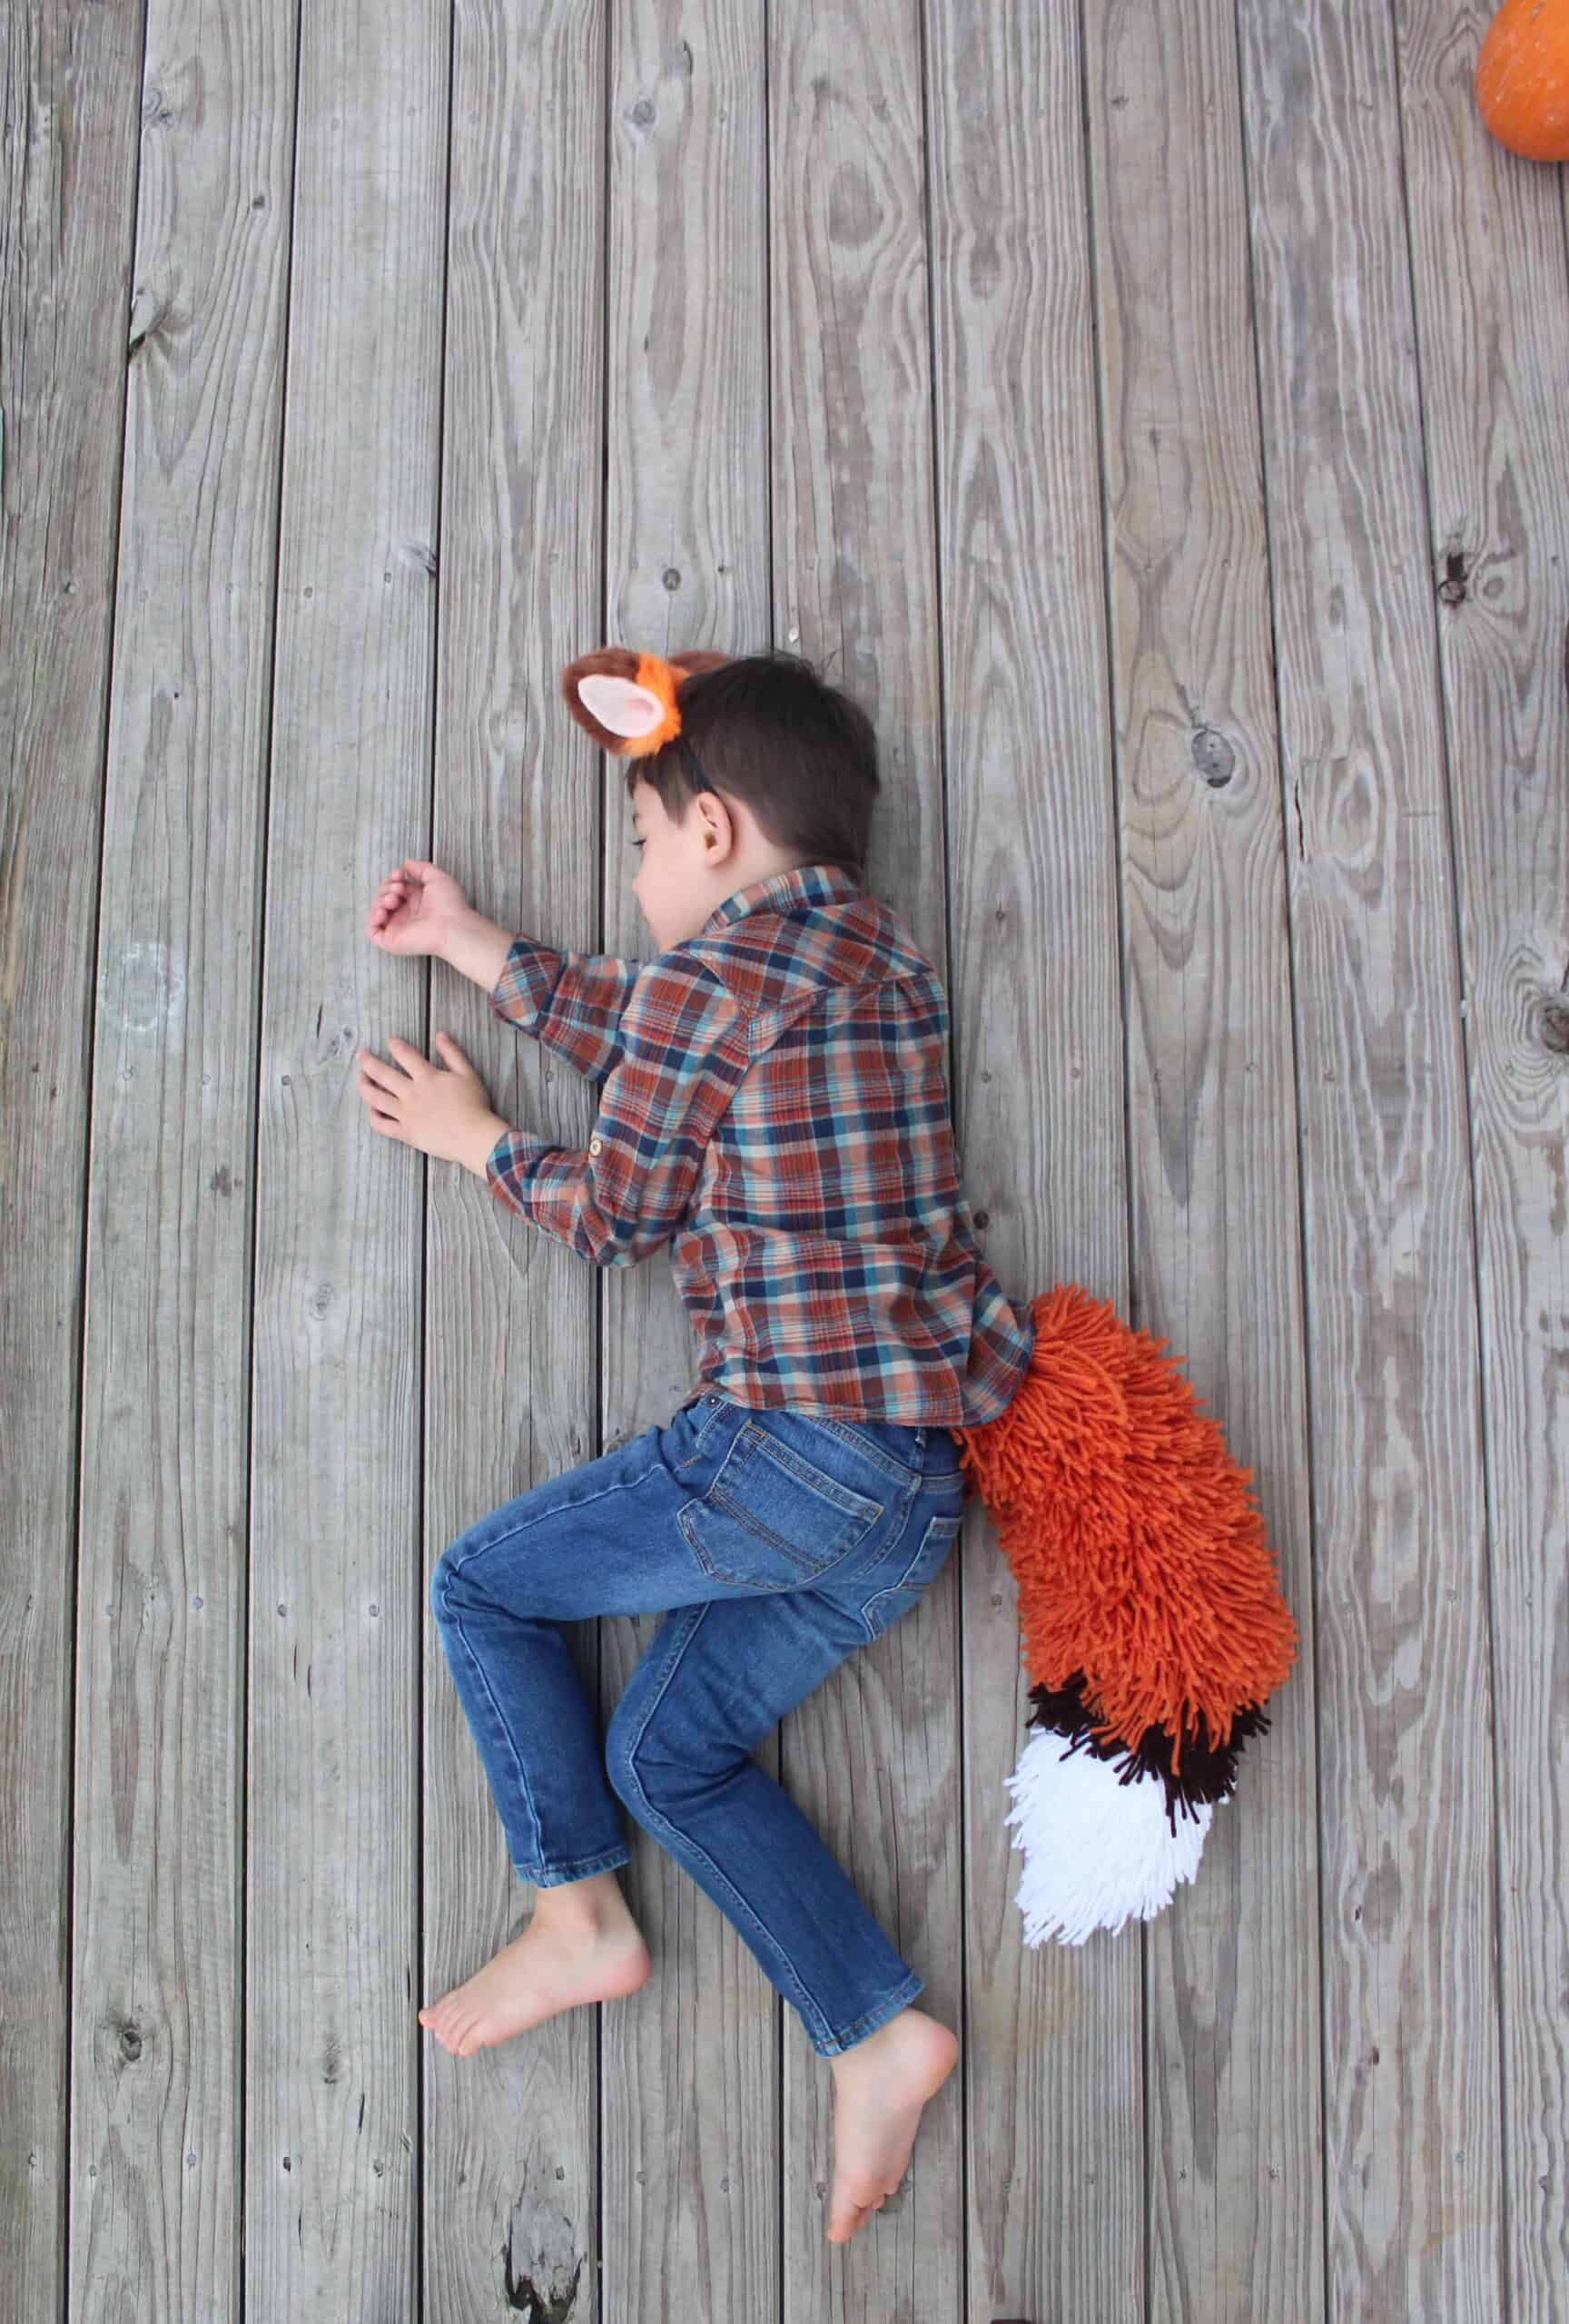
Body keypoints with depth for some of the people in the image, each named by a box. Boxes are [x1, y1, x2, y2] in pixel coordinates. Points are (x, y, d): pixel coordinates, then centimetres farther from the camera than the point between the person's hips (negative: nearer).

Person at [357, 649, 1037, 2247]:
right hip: (926, 1477, 9)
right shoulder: (883, 950, 16)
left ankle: (578, 1919, 18)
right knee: (669, 1752, 18)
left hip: (793, 1446, -9)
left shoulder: (712, 969, -10)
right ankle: (876, 2036, 14)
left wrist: (470, 1136, 19)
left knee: (479, 1585, 11)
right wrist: (469, 946, 34)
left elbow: (613, 1212, 1)